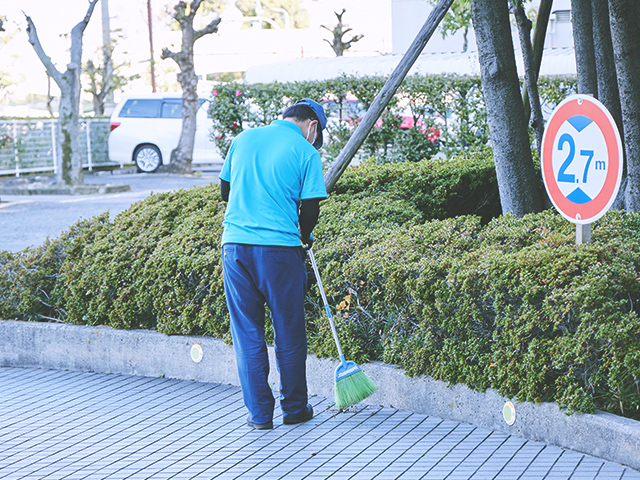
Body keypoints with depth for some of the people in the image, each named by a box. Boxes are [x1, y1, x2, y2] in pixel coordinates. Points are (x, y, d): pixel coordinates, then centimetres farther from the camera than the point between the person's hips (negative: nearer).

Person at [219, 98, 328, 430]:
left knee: (247, 333, 10)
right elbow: (310, 210, -3)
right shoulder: (306, 152, -1)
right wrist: (305, 238, 16)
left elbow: (225, 190, 19)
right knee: (289, 334, 11)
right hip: (280, 248, -3)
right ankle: (294, 408, 22)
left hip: (235, 244, 4)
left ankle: (259, 413, 13)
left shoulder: (244, 139, 11)